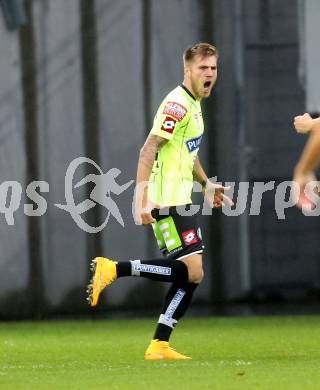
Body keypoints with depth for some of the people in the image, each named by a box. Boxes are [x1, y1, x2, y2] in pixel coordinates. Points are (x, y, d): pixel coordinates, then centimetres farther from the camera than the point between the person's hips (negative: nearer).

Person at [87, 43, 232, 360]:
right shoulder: (177, 104, -14)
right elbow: (148, 151, -20)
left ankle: (159, 346, 7)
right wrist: (142, 198, -26)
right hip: (168, 201, -10)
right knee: (191, 271, -18)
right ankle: (113, 269, -13)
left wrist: (206, 184, 29)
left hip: (178, 200, 10)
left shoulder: (194, 104, 18)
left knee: (190, 275, 6)